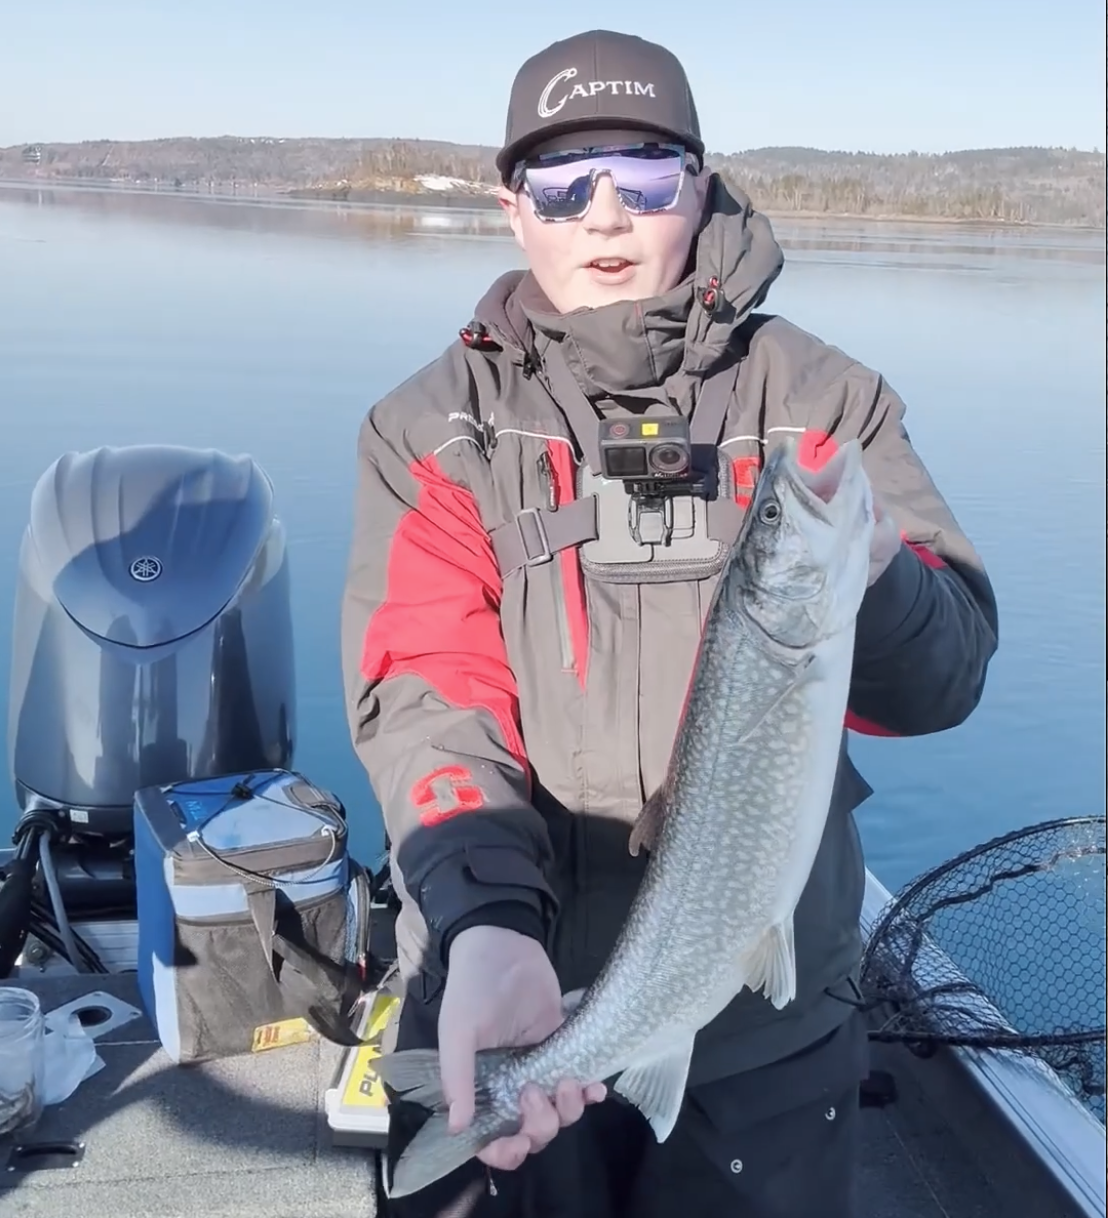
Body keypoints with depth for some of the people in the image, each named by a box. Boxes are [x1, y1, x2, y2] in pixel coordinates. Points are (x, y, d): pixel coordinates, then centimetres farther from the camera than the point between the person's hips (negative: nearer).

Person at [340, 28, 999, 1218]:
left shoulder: (821, 400, -1)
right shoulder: (433, 428, -3)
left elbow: (945, 675, -8)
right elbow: (428, 696, -13)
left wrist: (867, 576, -31)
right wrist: (487, 923, -30)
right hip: (510, 1004, 0)